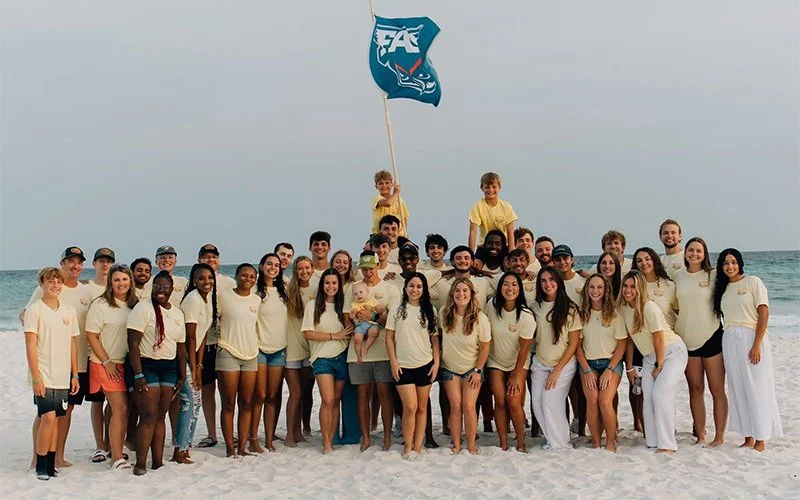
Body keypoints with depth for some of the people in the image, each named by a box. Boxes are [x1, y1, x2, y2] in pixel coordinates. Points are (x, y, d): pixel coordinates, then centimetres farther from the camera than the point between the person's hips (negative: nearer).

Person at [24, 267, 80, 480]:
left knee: (55, 419, 7)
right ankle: (41, 466, 1)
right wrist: (36, 377, -14)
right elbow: (30, 347, -8)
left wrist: (75, 375, 11)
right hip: (43, 377, -5)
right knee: (48, 418, -11)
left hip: (63, 377, 5)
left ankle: (51, 465, 14)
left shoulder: (69, 310, 10)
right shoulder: (34, 310, -4)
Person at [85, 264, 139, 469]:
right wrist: (107, 362, -10)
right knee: (120, 409, -10)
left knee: (124, 409, 6)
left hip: (129, 364, 5)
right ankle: (117, 458, -5)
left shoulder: (135, 305, 8)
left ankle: (117, 451, 17)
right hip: (107, 365, -5)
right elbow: (91, 335, -7)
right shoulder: (100, 305, -7)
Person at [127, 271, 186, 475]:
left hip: (169, 368, 6)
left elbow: (181, 347, 16)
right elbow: (133, 343, -13)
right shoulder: (143, 308, -7)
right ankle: (140, 465, -4)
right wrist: (138, 375, -18)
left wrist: (182, 376, 12)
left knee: (161, 416, 8)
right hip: (146, 366, -6)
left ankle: (158, 463, 13)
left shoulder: (177, 313, 13)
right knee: (149, 416, -10)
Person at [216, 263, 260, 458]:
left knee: (246, 404, 4)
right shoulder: (223, 296, -2)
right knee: (229, 404, 0)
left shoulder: (257, 300, 11)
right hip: (228, 353, -4)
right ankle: (230, 448, 4)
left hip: (251, 354, 4)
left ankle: (242, 447, 9)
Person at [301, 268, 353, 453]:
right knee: (328, 400, -13)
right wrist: (334, 336, -9)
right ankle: (326, 443, -5)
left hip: (341, 357, 3)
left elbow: (350, 330, 11)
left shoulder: (343, 305, 11)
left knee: (336, 401, 4)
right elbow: (308, 333, -5)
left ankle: (331, 441, 11)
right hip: (322, 358, -3)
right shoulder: (313, 306, 0)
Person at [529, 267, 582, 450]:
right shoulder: (535, 307, 3)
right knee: (537, 403, -5)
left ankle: (559, 442, 3)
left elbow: (574, 343, -7)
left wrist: (557, 370, -11)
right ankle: (553, 439, 14)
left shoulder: (569, 309, -8)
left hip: (564, 364, -4)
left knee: (550, 399, -15)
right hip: (540, 363, 4)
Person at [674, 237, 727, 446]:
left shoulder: (713, 275, -4)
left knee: (717, 390, 1)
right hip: (687, 339, 3)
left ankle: (719, 435, 7)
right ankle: (700, 435, 14)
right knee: (695, 389, 8)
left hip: (711, 337, -3)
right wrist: (672, 327, 10)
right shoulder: (677, 275, 5)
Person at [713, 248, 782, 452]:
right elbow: (725, 317, 13)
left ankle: (761, 440, 4)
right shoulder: (723, 288, 14)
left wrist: (757, 344, -17)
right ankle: (748, 438, 14)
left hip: (751, 338, -6)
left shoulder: (753, 282, -3)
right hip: (729, 341, 6)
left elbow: (764, 314, -9)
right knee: (738, 391, 7)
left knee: (756, 389, -3)